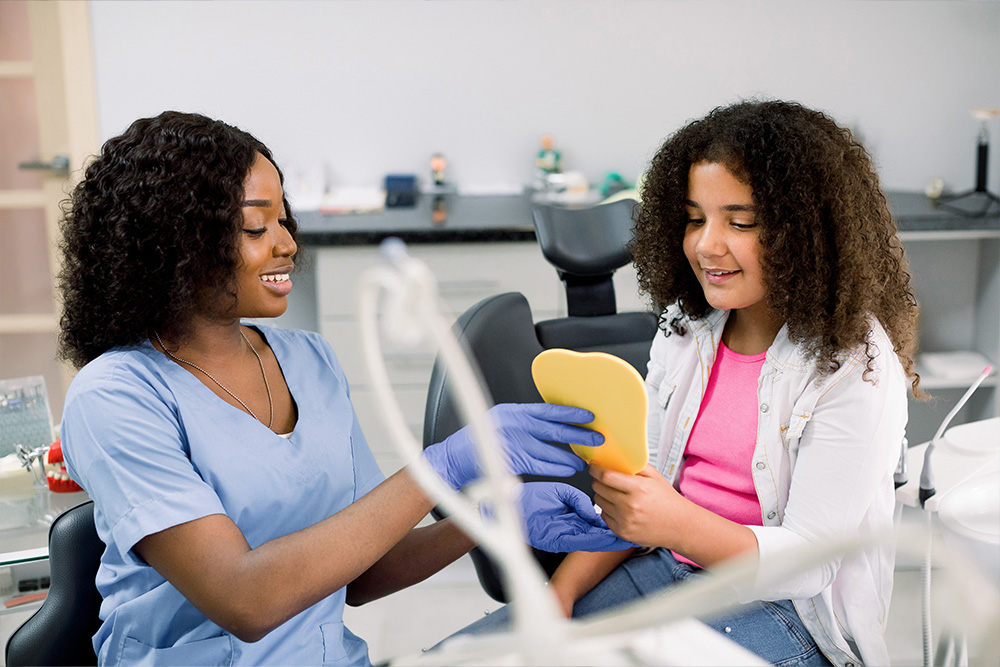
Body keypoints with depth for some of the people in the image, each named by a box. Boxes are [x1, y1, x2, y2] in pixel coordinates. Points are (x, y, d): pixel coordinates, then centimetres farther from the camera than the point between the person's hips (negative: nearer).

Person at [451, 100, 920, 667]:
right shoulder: (687, 326, 4)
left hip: (786, 610, -5)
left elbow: (809, 561, -18)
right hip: (669, 571, 6)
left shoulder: (855, 365, -15)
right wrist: (560, 592, -6)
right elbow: (643, 484, 7)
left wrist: (681, 525, -35)